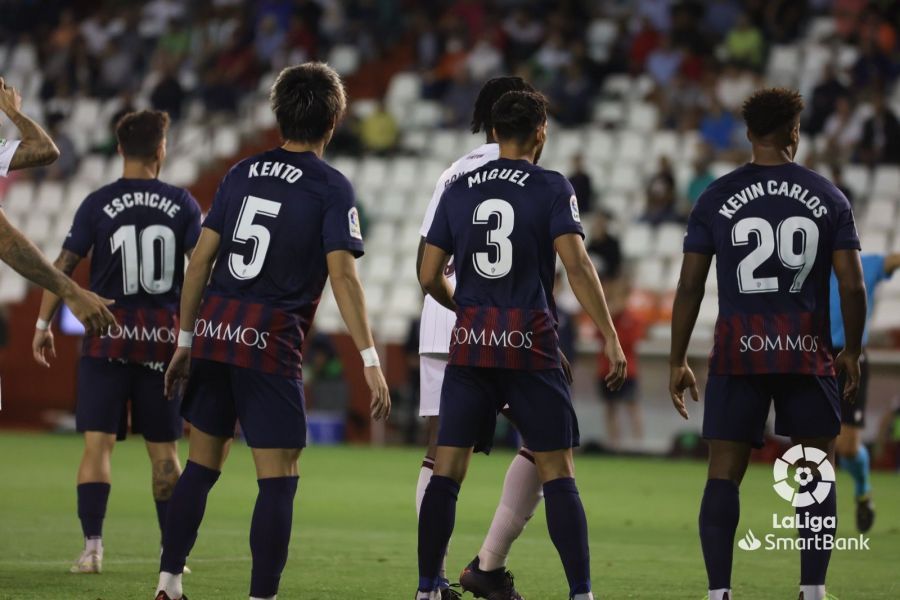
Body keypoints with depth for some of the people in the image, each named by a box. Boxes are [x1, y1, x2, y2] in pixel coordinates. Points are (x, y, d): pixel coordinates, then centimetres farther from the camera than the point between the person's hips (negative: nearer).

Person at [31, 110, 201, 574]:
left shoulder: (98, 204, -2)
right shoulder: (182, 204, 1)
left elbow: (64, 266, -2)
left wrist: (43, 324, 6)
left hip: (109, 334, -1)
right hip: (165, 336, 1)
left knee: (98, 442, -1)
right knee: (163, 450, 9)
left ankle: (92, 547, -10)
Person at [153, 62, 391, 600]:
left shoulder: (242, 173, 12)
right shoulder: (332, 187, -3)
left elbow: (201, 259, 10)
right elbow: (342, 275, -12)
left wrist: (186, 340, 16)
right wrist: (370, 360, -12)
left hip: (214, 333, 5)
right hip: (270, 343, -5)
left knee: (203, 464, 15)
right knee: (279, 478, 0)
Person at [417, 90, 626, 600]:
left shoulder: (458, 191, 9)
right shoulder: (552, 188, -2)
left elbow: (430, 276, 10)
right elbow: (577, 266, -12)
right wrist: (612, 340, -10)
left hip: (469, 344, 3)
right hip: (530, 344, -3)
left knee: (447, 470, 5)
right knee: (557, 472, 1)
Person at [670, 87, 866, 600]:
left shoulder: (717, 199, 3)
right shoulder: (828, 198, 4)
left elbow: (690, 287, 1)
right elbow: (852, 286, -1)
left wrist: (678, 361, 9)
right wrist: (852, 353, 13)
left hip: (739, 350, 0)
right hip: (808, 350, 0)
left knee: (724, 473, 3)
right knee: (817, 471, 10)